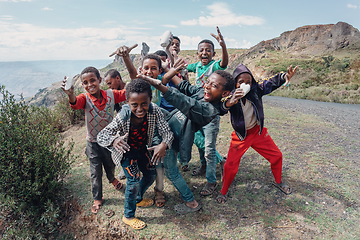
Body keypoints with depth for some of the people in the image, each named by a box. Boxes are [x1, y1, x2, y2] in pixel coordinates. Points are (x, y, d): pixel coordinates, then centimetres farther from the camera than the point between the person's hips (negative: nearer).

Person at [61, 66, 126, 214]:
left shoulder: (111, 95, -13)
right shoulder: (85, 98, -19)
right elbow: (75, 104, -40)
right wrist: (71, 95, -63)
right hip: (93, 142, -2)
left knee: (110, 164, 25)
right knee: (95, 171, 10)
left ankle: (112, 179, 60)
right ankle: (97, 199, 31)